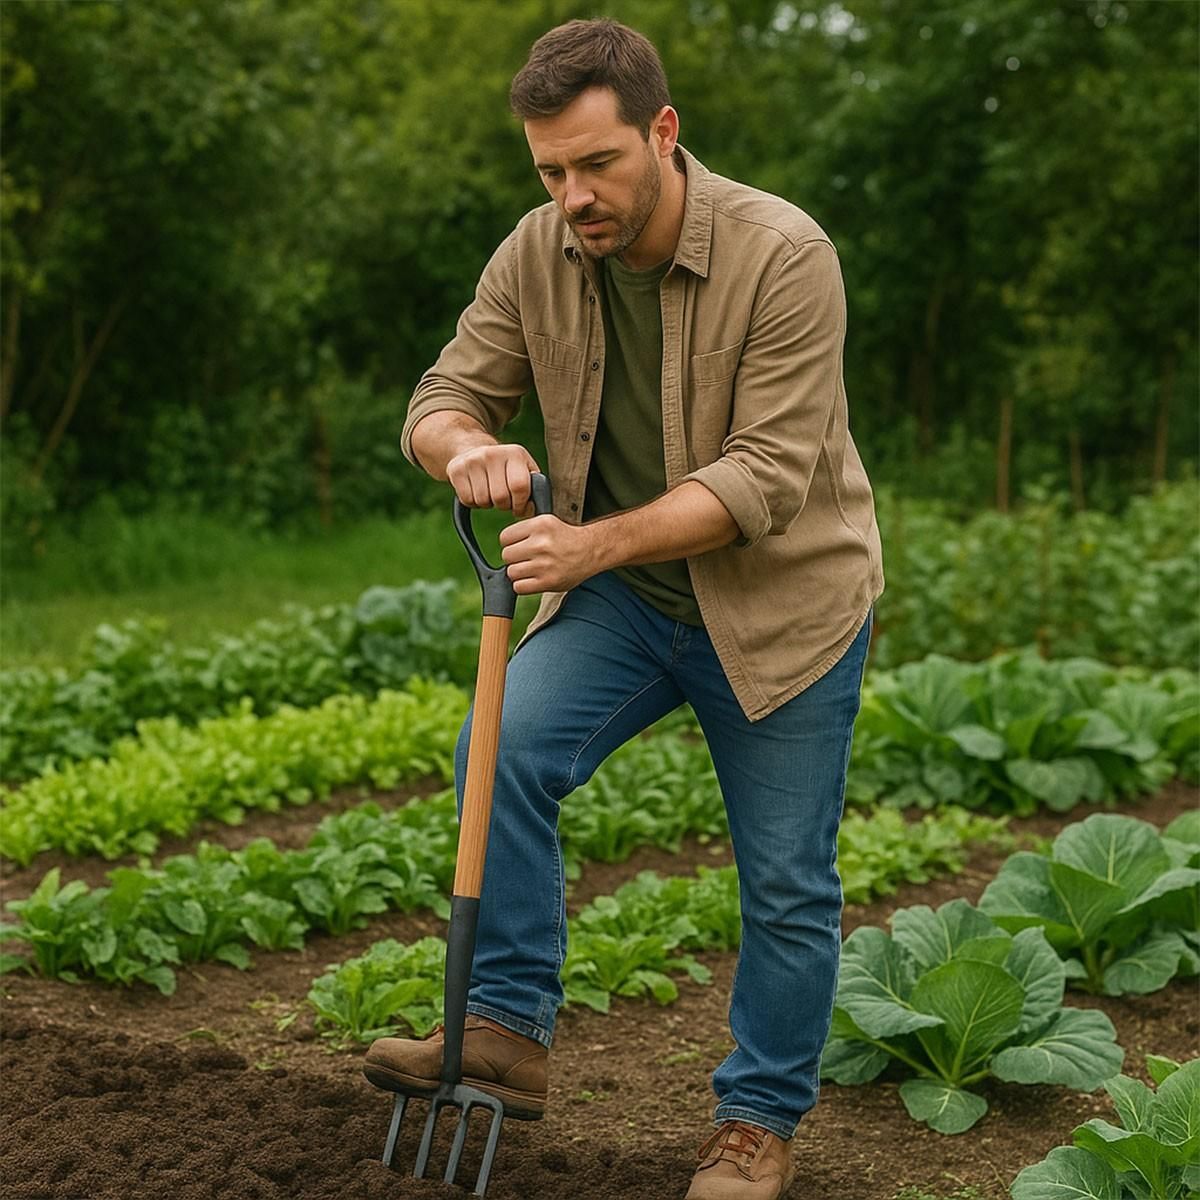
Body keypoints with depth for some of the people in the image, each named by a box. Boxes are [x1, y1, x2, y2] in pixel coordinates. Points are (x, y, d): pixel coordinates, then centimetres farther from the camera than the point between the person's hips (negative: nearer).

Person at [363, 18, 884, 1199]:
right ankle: (508, 1032, -9)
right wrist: (466, 445, -28)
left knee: (787, 880, 4)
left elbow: (769, 475, -26)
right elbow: (443, 396, -2)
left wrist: (596, 543, -35)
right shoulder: (536, 254, -8)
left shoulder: (783, 256, -23)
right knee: (503, 754, -19)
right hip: (621, 599, 4)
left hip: (781, 600, -3)